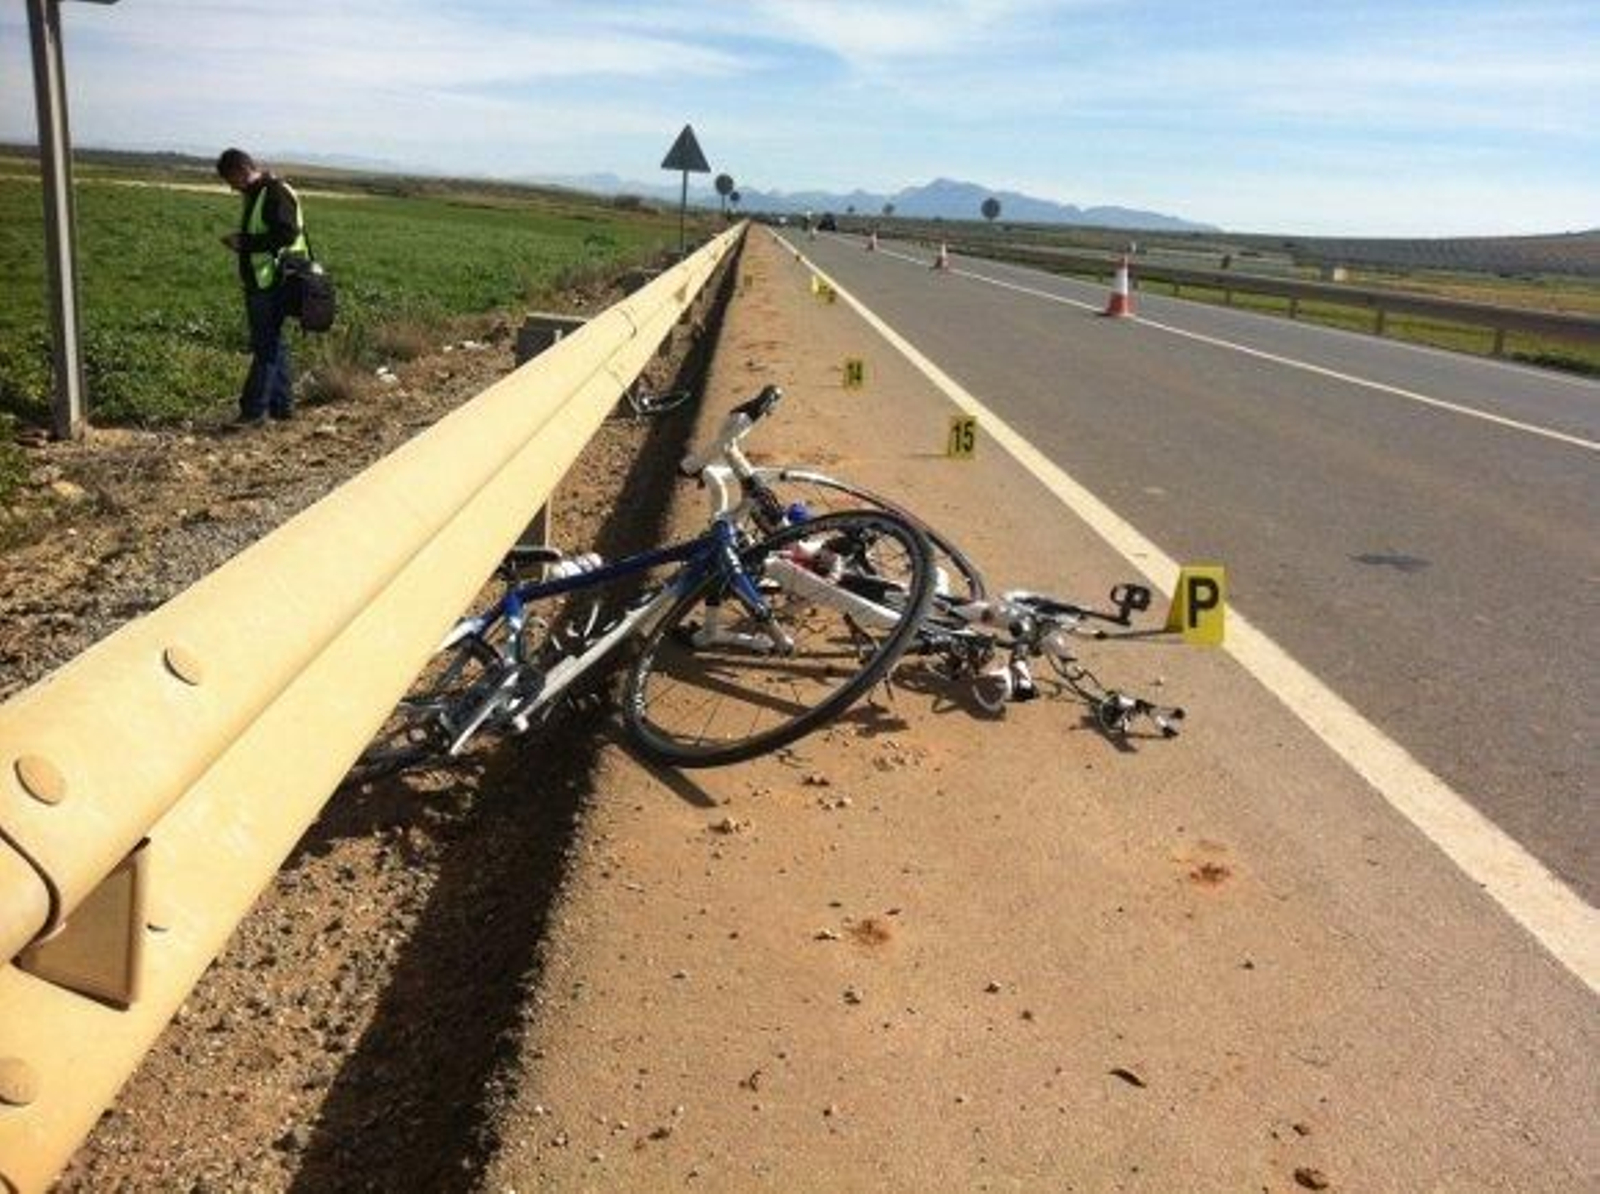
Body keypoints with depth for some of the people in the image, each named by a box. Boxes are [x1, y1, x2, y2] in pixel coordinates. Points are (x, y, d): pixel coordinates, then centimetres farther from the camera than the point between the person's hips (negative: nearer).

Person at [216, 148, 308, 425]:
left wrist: (245, 243, -18)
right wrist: (240, 241, 6)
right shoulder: (254, 195, 17)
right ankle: (282, 405, 21)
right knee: (273, 343, 14)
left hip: (272, 284, -10)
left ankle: (255, 409, -3)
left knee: (266, 346, -6)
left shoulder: (276, 194, -14)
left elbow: (287, 235, -23)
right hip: (259, 283, 10)